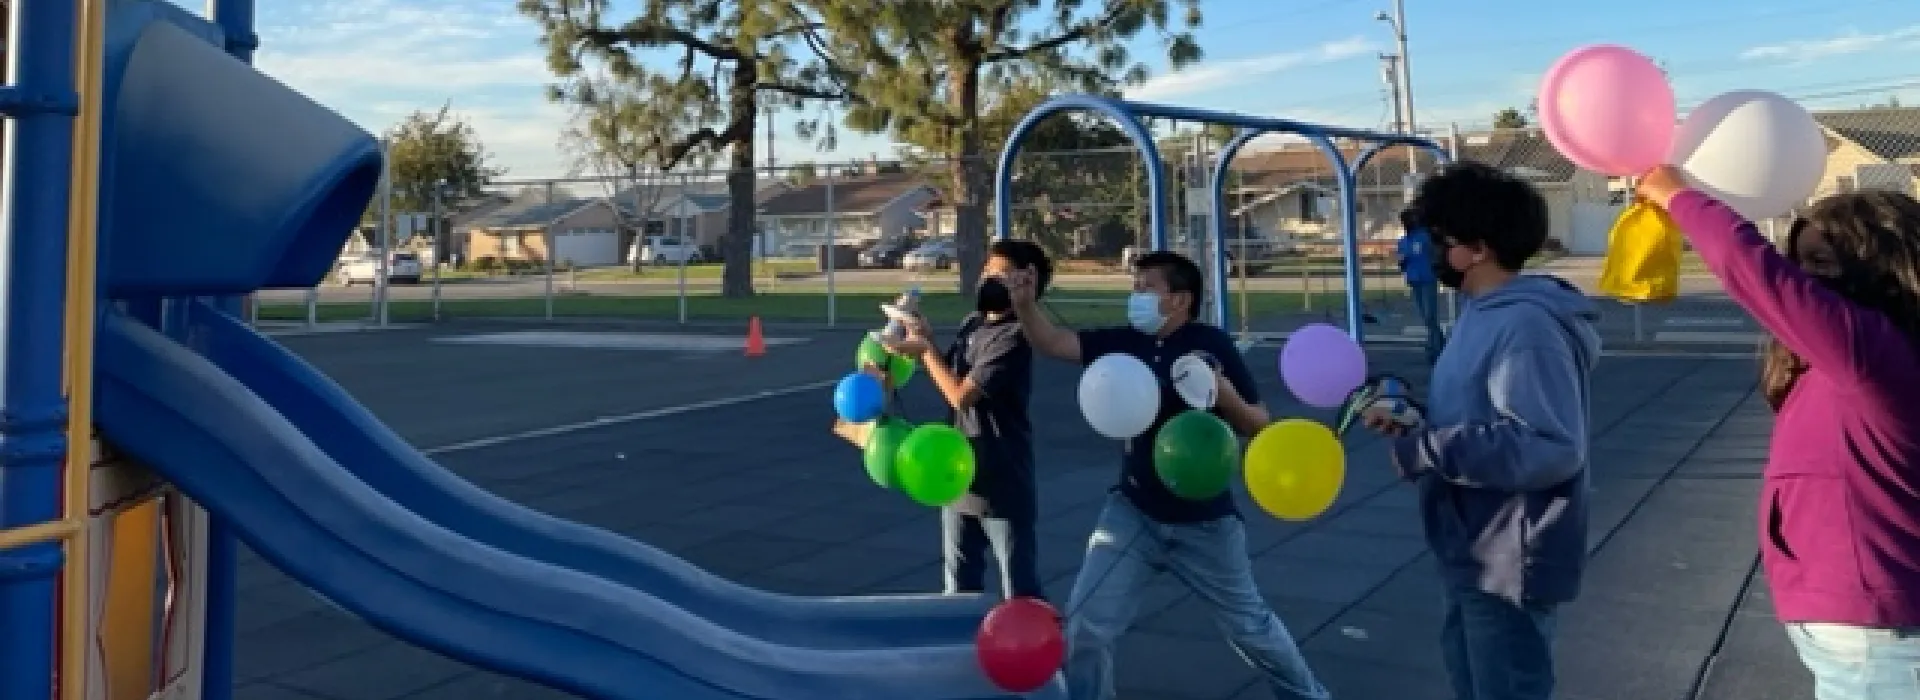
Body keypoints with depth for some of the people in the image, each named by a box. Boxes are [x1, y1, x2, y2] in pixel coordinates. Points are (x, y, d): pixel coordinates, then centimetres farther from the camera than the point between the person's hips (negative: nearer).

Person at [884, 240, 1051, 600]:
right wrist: (926, 339, -3)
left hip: (1002, 483, -8)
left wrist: (925, 350, -10)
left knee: (1020, 593, 4)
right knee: (959, 588, 19)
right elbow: (949, 375, 12)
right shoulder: (972, 323, 8)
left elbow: (962, 394, -21)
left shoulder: (1015, 335, -18)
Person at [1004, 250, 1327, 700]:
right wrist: (1025, 305, -25)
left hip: (1203, 519, -3)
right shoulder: (1127, 341, -3)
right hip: (1133, 513, 3)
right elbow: (1053, 343, -9)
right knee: (1086, 623, 1)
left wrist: (1223, 393, -27)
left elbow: (1260, 426, -9)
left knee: (1249, 624, 17)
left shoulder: (1213, 345, -12)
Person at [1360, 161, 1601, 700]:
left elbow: (1549, 447, -30)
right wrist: (1411, 417, 2)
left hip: (1508, 565, -10)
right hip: (1475, 556, 10)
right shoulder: (1483, 314, 9)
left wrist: (1424, 449, -26)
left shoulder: (1525, 324, -23)